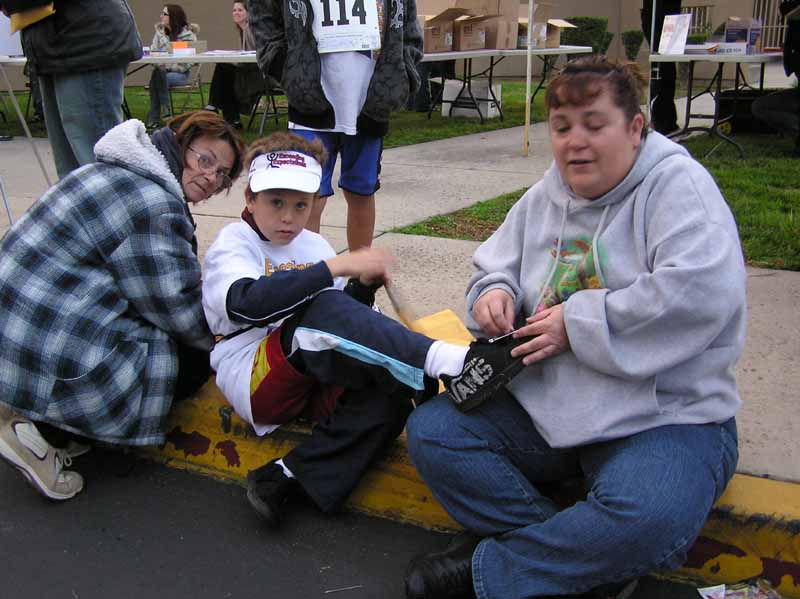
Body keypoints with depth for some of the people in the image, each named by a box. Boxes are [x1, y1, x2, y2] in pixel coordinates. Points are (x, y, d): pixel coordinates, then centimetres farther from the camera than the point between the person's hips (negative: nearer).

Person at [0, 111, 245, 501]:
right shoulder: (152, 204, -19)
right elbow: (179, 312, -14)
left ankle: (33, 413, 10)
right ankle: (41, 425, -4)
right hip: (54, 358, -10)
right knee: (194, 362, 1)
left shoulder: (123, 175, 16)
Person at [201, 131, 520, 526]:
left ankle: (290, 478, -30)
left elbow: (345, 325, 18)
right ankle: (445, 362, -41)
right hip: (254, 378, -5)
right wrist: (335, 267, -27)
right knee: (319, 312, -35)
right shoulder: (234, 242, 1)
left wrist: (364, 286, -4)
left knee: (394, 392, -26)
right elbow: (245, 302, -23)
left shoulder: (314, 245, 18)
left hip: (318, 379, 6)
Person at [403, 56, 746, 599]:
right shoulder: (543, 198, 11)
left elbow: (702, 293, -24)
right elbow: (494, 266, 22)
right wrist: (494, 294, -4)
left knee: (646, 517, -35)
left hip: (665, 415, -5)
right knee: (431, 431, -11)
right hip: (545, 403, 6)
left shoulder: (677, 183, -8)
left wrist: (578, 323, -19)